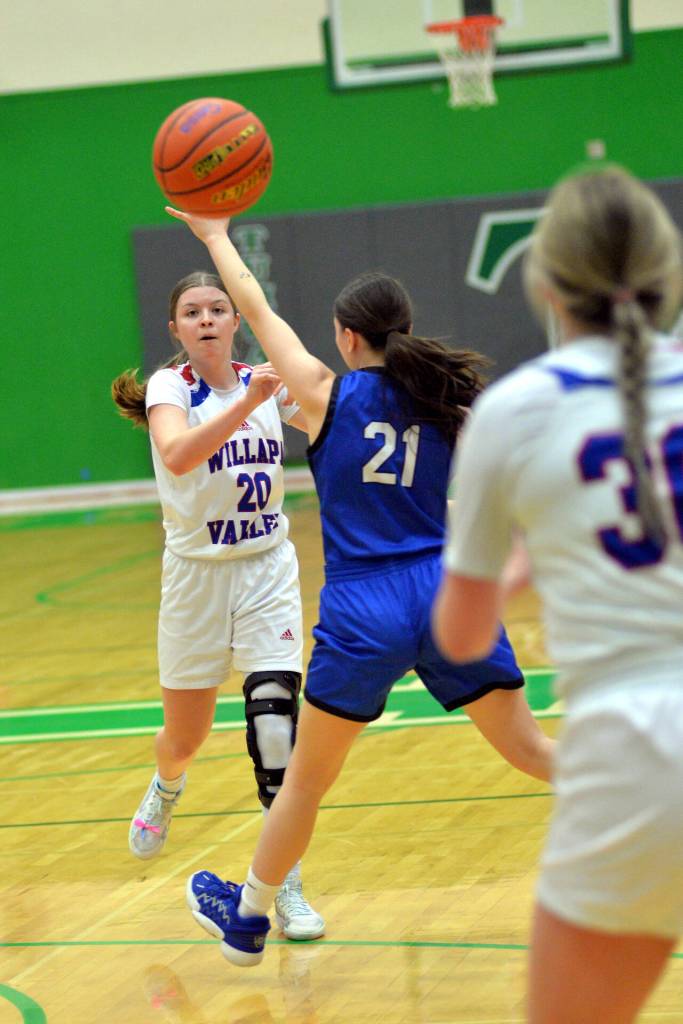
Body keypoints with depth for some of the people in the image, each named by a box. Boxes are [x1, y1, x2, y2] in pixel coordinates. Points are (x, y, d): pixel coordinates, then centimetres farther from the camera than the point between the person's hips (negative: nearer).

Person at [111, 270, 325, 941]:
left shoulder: (266, 382, 1)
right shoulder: (169, 387, -10)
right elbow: (177, 455, -31)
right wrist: (247, 403, -42)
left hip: (268, 569, 1)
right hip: (196, 576, -1)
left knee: (276, 720, -15)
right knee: (186, 737, 13)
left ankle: (286, 887, -10)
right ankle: (165, 792, 51)